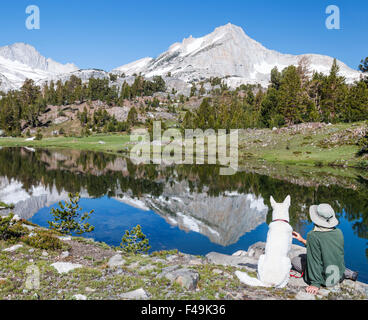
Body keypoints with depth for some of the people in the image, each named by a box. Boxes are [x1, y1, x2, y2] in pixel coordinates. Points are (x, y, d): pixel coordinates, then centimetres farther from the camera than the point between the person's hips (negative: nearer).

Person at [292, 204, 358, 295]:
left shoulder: (313, 235, -26)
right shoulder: (339, 233, -5)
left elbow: (315, 260, -22)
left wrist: (315, 284, -15)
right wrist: (303, 240, 13)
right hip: (339, 272, 5)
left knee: (295, 260, 10)